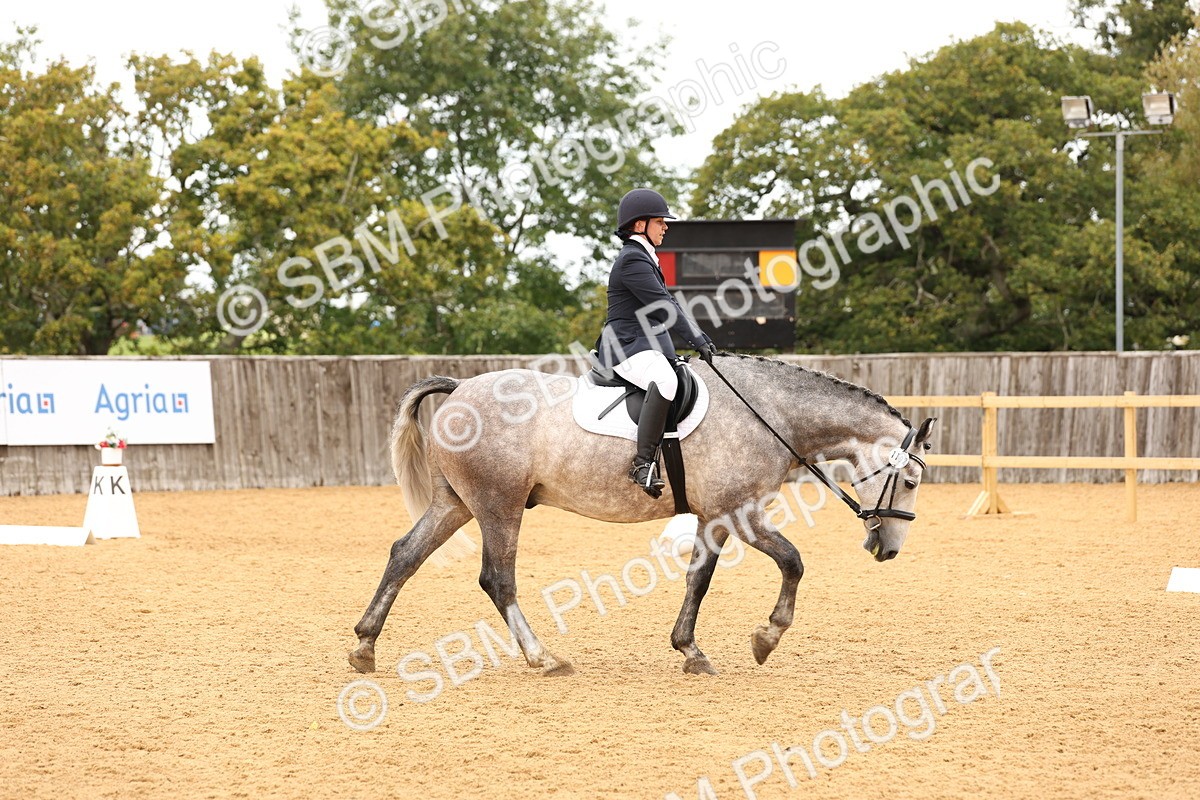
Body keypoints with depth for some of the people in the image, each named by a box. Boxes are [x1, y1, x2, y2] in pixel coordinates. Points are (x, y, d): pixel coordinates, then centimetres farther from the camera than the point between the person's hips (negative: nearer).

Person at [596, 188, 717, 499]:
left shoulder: (645, 259, 22)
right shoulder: (632, 260, -13)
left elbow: (668, 305, 25)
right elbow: (663, 307, -20)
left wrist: (702, 339, 18)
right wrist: (698, 341, -21)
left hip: (647, 347, 12)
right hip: (628, 348, -12)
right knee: (665, 380, -39)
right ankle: (643, 463, -43)